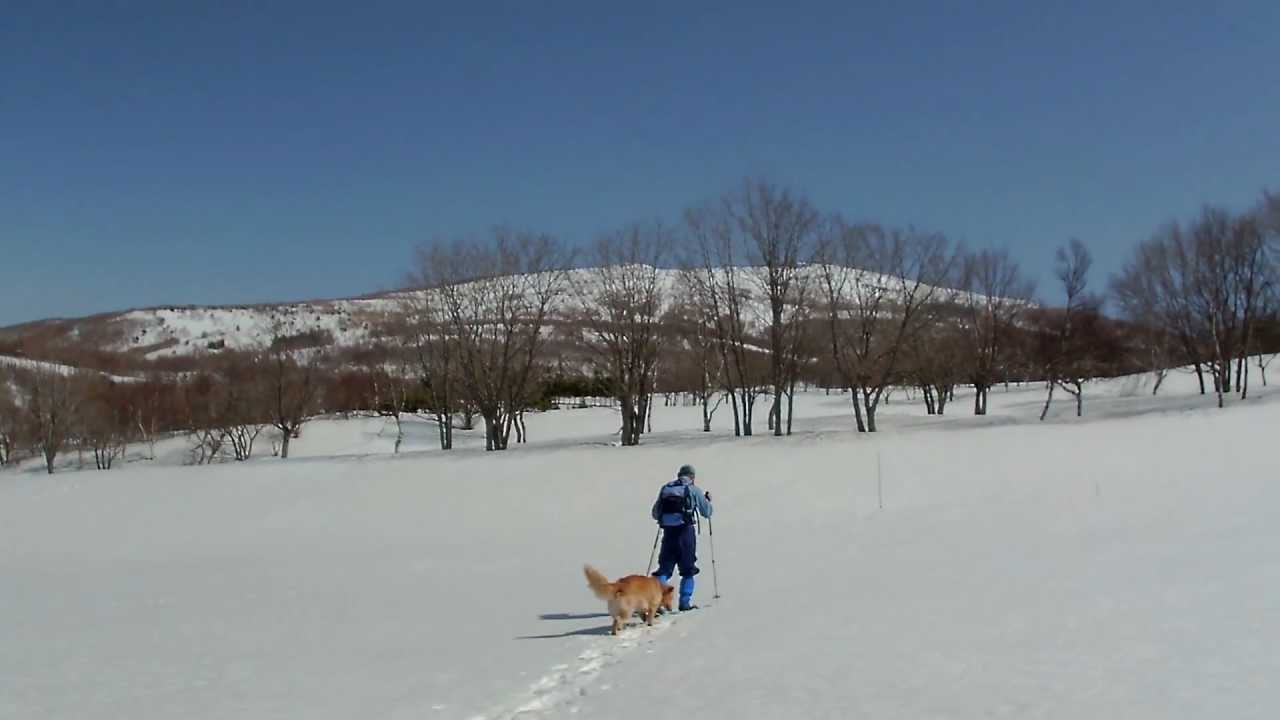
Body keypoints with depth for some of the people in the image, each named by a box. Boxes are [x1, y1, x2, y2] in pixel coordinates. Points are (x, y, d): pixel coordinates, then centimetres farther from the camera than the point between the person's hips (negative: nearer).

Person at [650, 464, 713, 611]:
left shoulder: (665, 488, 13)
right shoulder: (693, 489, 3)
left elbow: (655, 514, 15)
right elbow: (706, 512, 9)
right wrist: (708, 500, 29)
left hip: (668, 532, 3)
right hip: (686, 531, -3)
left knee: (664, 567, 7)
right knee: (688, 568, 9)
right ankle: (685, 601, 8)